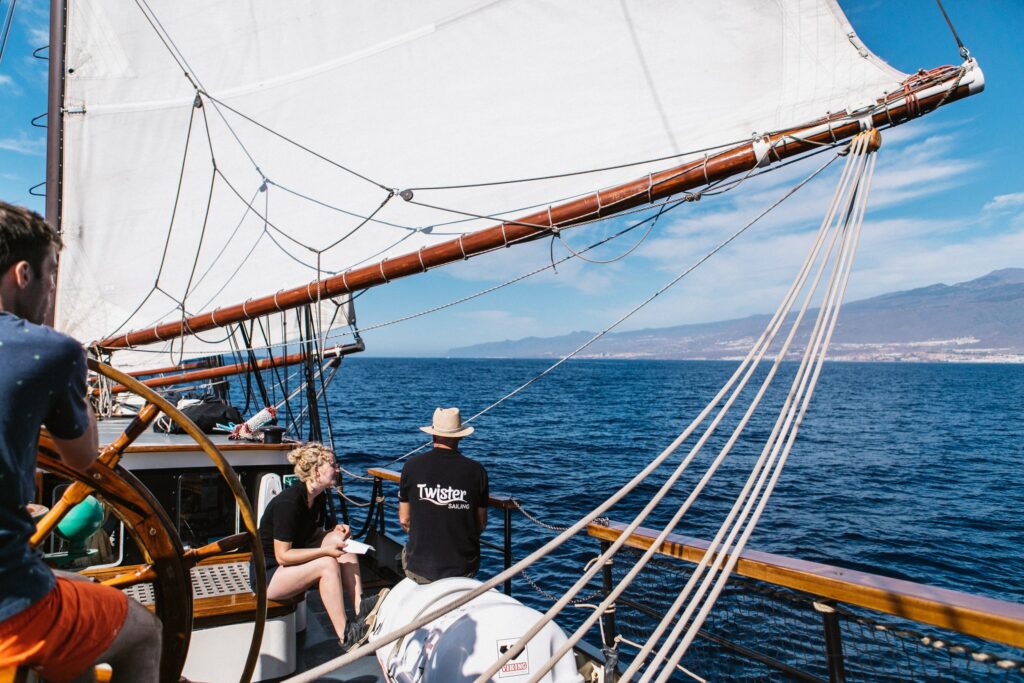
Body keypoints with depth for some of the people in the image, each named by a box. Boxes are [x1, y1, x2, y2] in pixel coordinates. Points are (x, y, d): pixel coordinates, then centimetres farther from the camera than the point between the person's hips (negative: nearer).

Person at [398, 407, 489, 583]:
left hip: (420, 569, 0)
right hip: (464, 569, 0)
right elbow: (481, 523, 1)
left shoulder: (412, 465, -7)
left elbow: (404, 520, 2)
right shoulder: (477, 470, -7)